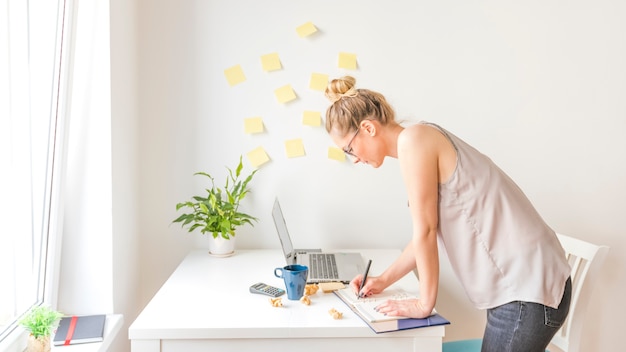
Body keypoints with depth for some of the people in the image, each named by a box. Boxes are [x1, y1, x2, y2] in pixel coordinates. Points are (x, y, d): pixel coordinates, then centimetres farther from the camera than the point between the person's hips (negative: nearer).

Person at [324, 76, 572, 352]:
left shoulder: (413, 139, -16)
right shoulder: (424, 141, 12)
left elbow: (425, 232, -14)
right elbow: (428, 233, 19)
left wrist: (424, 304, -2)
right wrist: (384, 280, 22)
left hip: (528, 290, -9)